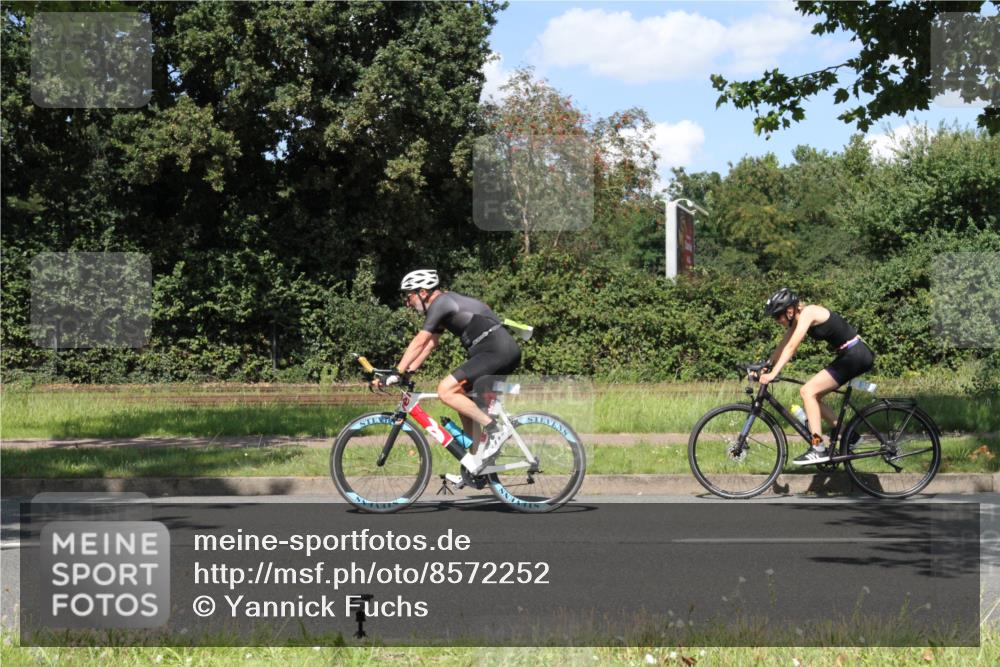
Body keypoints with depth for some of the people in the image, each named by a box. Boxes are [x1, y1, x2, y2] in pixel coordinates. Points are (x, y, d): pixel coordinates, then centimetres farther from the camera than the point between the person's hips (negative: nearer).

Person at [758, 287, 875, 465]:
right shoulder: (798, 319, 9)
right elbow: (782, 347, 15)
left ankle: (818, 450, -15)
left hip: (855, 356, -10)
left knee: (808, 391, -14)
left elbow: (791, 347, -25)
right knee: (812, 396, 10)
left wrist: (772, 374, -27)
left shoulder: (808, 313, -18)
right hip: (849, 356, 10)